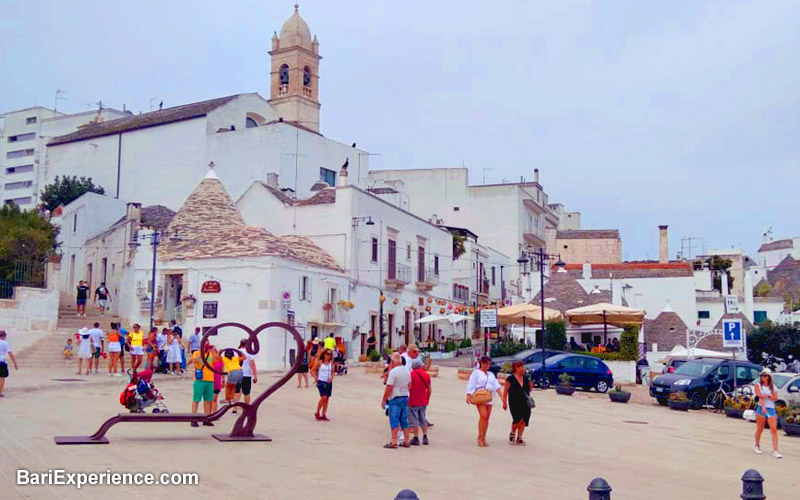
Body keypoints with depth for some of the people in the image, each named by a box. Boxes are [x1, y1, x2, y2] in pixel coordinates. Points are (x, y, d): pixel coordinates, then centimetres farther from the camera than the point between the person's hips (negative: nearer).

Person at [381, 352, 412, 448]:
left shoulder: (393, 371, -16)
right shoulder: (407, 371, 7)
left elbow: (389, 388, -17)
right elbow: (409, 386, 15)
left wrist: (383, 400, -10)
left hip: (395, 399, -7)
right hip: (405, 398, 7)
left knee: (394, 421, -3)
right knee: (404, 421, 13)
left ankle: (393, 442, -2)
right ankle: (407, 441, 17)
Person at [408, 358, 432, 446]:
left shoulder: (411, 374, -11)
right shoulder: (426, 375, 4)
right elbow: (429, 390, 8)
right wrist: (427, 400, 19)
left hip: (413, 402, -5)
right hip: (423, 402, 5)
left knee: (414, 421, 1)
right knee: (423, 420, 16)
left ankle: (416, 438, 2)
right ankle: (425, 437, 18)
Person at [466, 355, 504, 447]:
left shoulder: (491, 375, 21)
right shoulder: (476, 373, 6)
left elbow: (496, 386, 14)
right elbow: (470, 384, -1)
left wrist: (502, 397, 2)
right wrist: (468, 396, -15)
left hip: (489, 397, 5)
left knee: (487, 418, 1)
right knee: (483, 416, -19)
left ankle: (483, 438, 9)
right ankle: (480, 437, -10)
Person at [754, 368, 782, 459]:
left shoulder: (773, 387, 9)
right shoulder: (758, 385, 2)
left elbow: (775, 397, -3)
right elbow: (759, 396, -13)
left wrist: (766, 396, -18)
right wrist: (763, 407, -26)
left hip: (771, 409, 2)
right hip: (761, 409, -2)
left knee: (774, 430, -8)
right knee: (760, 429, 8)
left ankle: (775, 451, -11)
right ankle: (757, 446, 30)